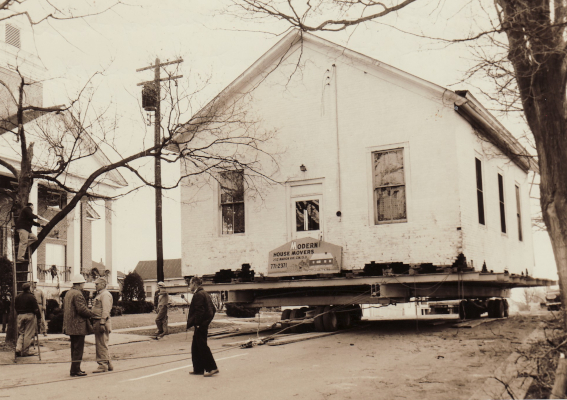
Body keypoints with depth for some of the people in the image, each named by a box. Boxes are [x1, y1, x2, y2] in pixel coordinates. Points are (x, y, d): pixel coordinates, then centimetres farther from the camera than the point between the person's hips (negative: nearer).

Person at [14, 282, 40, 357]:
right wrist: (38, 317, -1)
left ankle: (18, 348, 0)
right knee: (28, 334, 1)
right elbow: (36, 309, -10)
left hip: (20, 316, 5)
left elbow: (16, 308, 12)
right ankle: (25, 351, 3)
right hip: (30, 315, -5)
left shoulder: (17, 297, 7)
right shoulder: (31, 297, -10)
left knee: (20, 333, 15)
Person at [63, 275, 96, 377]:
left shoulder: (68, 293, 15)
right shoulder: (77, 294, -16)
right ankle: (75, 370, -4)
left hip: (70, 325, 10)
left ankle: (75, 369, 21)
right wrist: (93, 314, -9)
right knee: (78, 348, -5)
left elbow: (65, 308, 20)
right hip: (78, 326, -10)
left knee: (75, 348, 16)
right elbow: (82, 309, -22)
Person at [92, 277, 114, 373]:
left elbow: (105, 310, -20)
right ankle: (108, 364, 20)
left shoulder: (105, 295, -12)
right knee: (99, 344, 14)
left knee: (102, 344, -8)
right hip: (97, 321, 11)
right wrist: (95, 324, 20)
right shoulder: (99, 294, 20)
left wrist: (102, 323, -25)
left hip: (102, 322, -11)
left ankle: (103, 365, -5)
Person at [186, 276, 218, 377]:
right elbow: (213, 309, 19)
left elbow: (199, 311, -21)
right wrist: (207, 322, 19)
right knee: (195, 347, 15)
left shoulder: (198, 295, -14)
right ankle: (198, 369, 19)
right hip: (205, 324, 10)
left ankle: (212, 368, -3)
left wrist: (197, 324, -19)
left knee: (202, 346, -5)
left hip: (200, 325, -10)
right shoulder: (205, 293, 17)